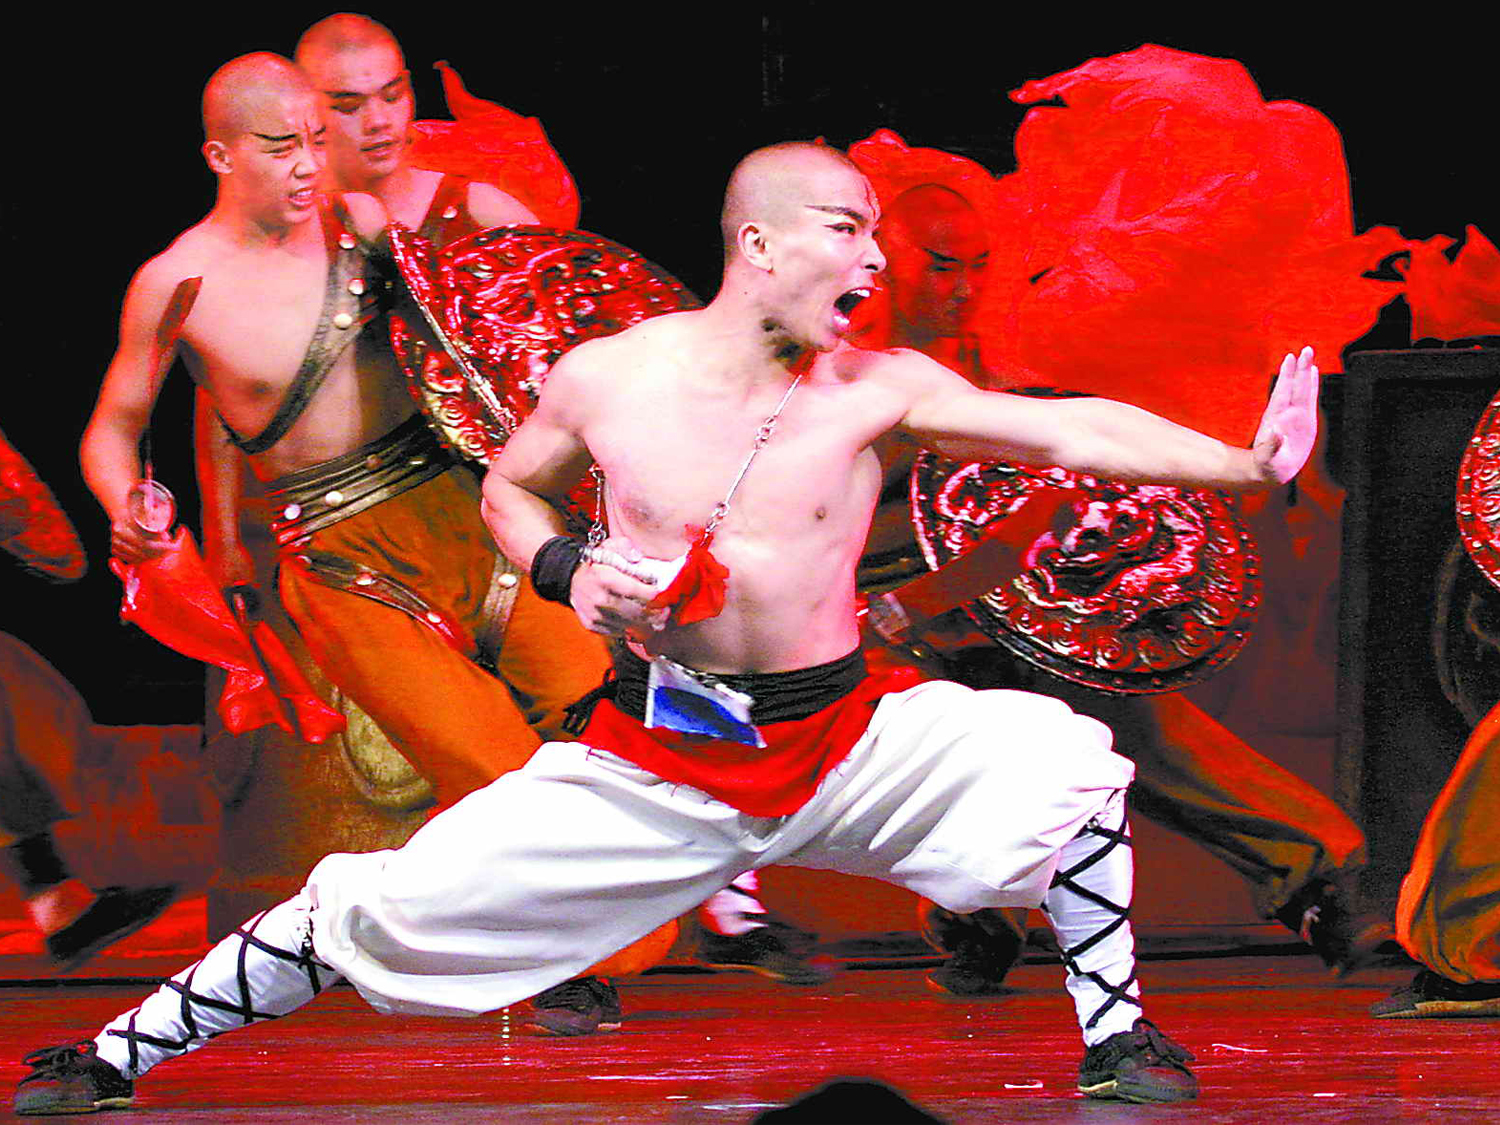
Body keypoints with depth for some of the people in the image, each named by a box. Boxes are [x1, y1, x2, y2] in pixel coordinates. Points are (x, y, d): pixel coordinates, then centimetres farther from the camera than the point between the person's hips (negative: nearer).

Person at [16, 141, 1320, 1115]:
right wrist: (568, 570, -8)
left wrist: (1240, 462, -29)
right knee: (382, 904, -6)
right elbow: (509, 489, 13)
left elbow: (1070, 427, -16)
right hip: (654, 767, 0)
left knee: (1063, 754, -21)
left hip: (844, 746, 1)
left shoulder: (874, 389, -8)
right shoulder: (609, 379, -6)